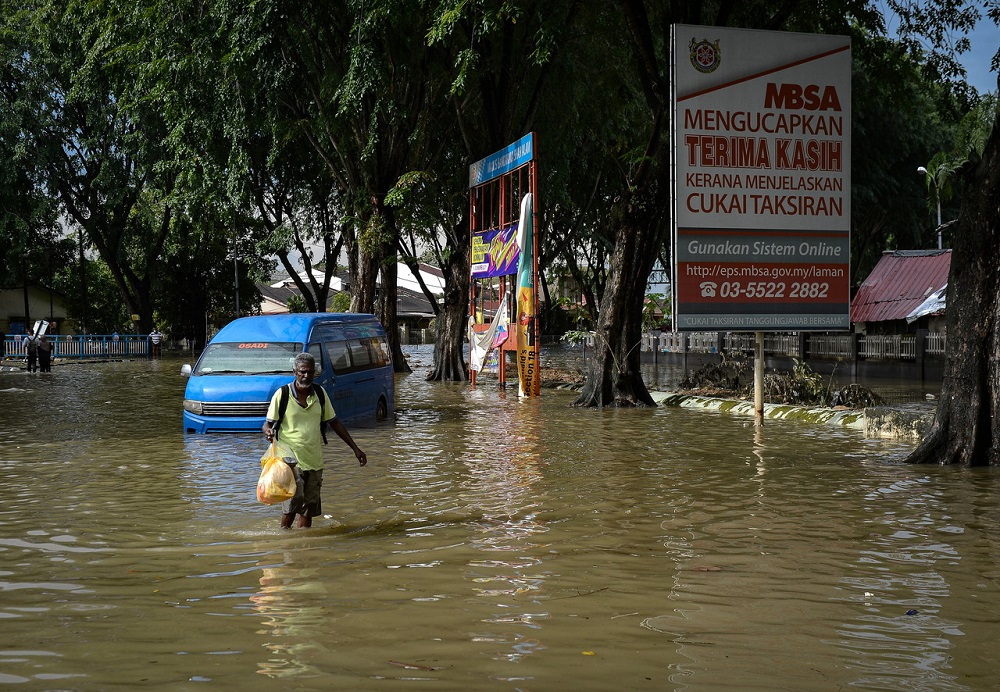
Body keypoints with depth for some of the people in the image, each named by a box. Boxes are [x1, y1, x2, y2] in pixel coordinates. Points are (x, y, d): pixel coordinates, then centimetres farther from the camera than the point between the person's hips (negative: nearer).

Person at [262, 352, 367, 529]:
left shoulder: (320, 394, 8)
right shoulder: (282, 394, -5)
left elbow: (334, 422, 15)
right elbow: (268, 423, -1)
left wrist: (355, 448, 13)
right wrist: (268, 432, -27)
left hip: (314, 460, 5)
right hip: (291, 458, -5)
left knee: (310, 505, 9)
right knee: (293, 501, -18)